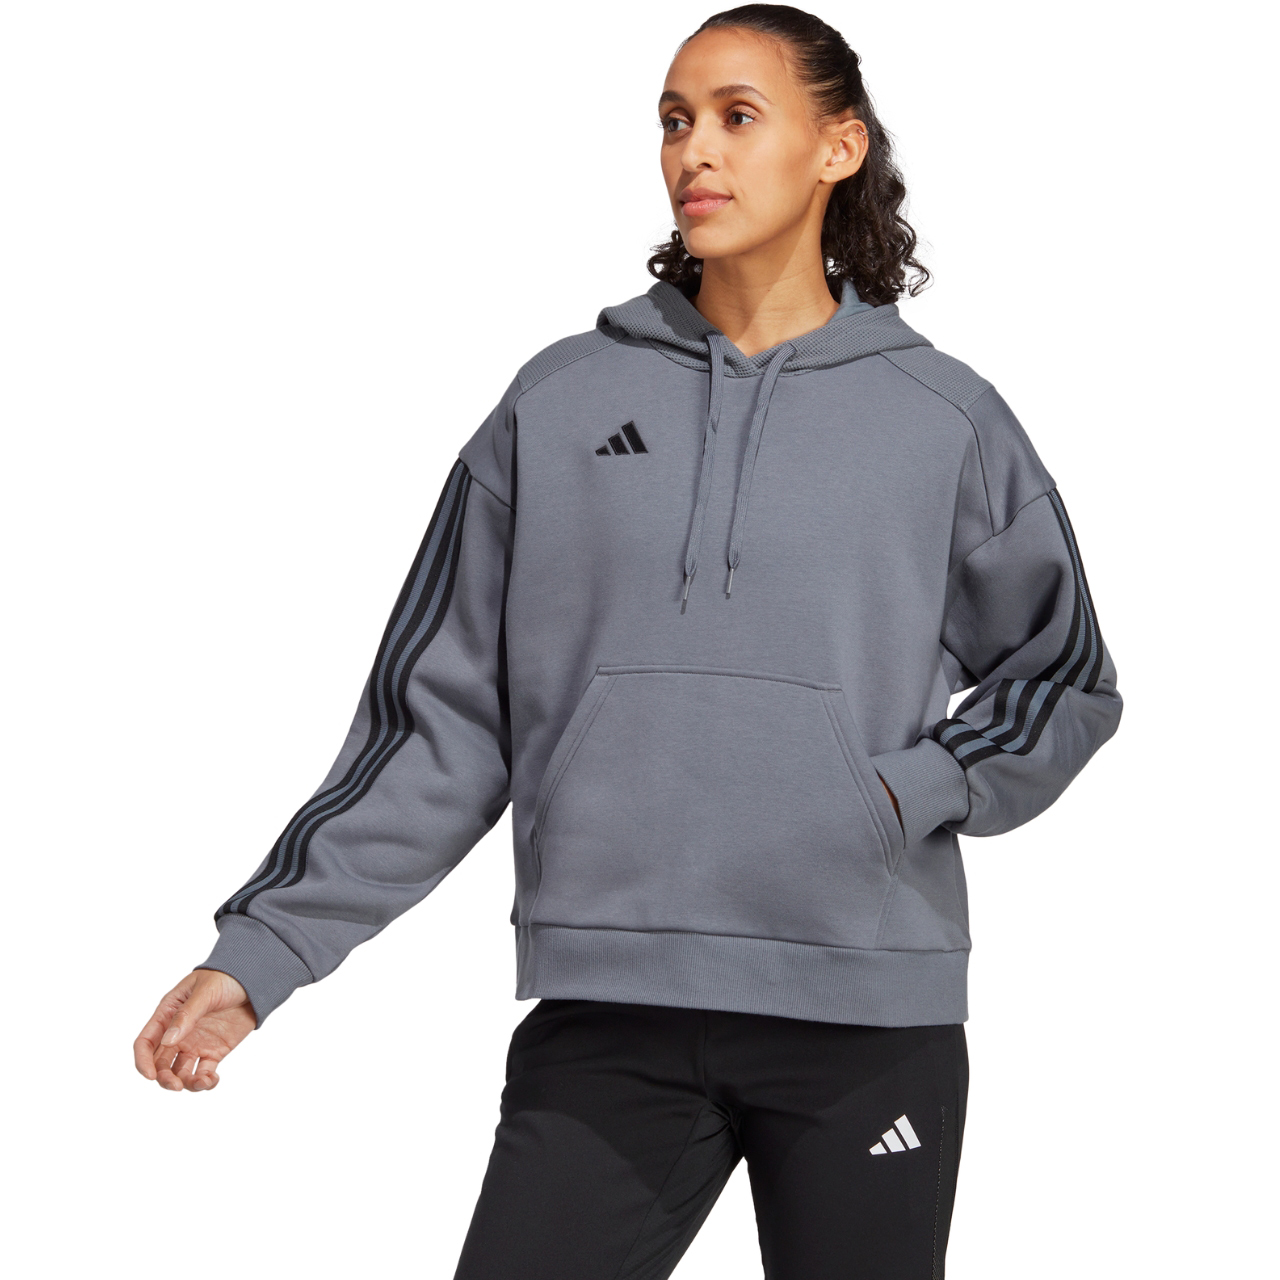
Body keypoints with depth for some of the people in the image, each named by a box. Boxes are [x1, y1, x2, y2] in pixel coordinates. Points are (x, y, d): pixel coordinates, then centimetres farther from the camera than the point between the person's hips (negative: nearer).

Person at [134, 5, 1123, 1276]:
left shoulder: (945, 420, 5)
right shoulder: (559, 405, 6)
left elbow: (1063, 680, 12)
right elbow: (441, 715, 7)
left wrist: (908, 795, -6)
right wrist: (262, 948, 0)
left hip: (868, 1019, 0)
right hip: (609, 1012, 0)